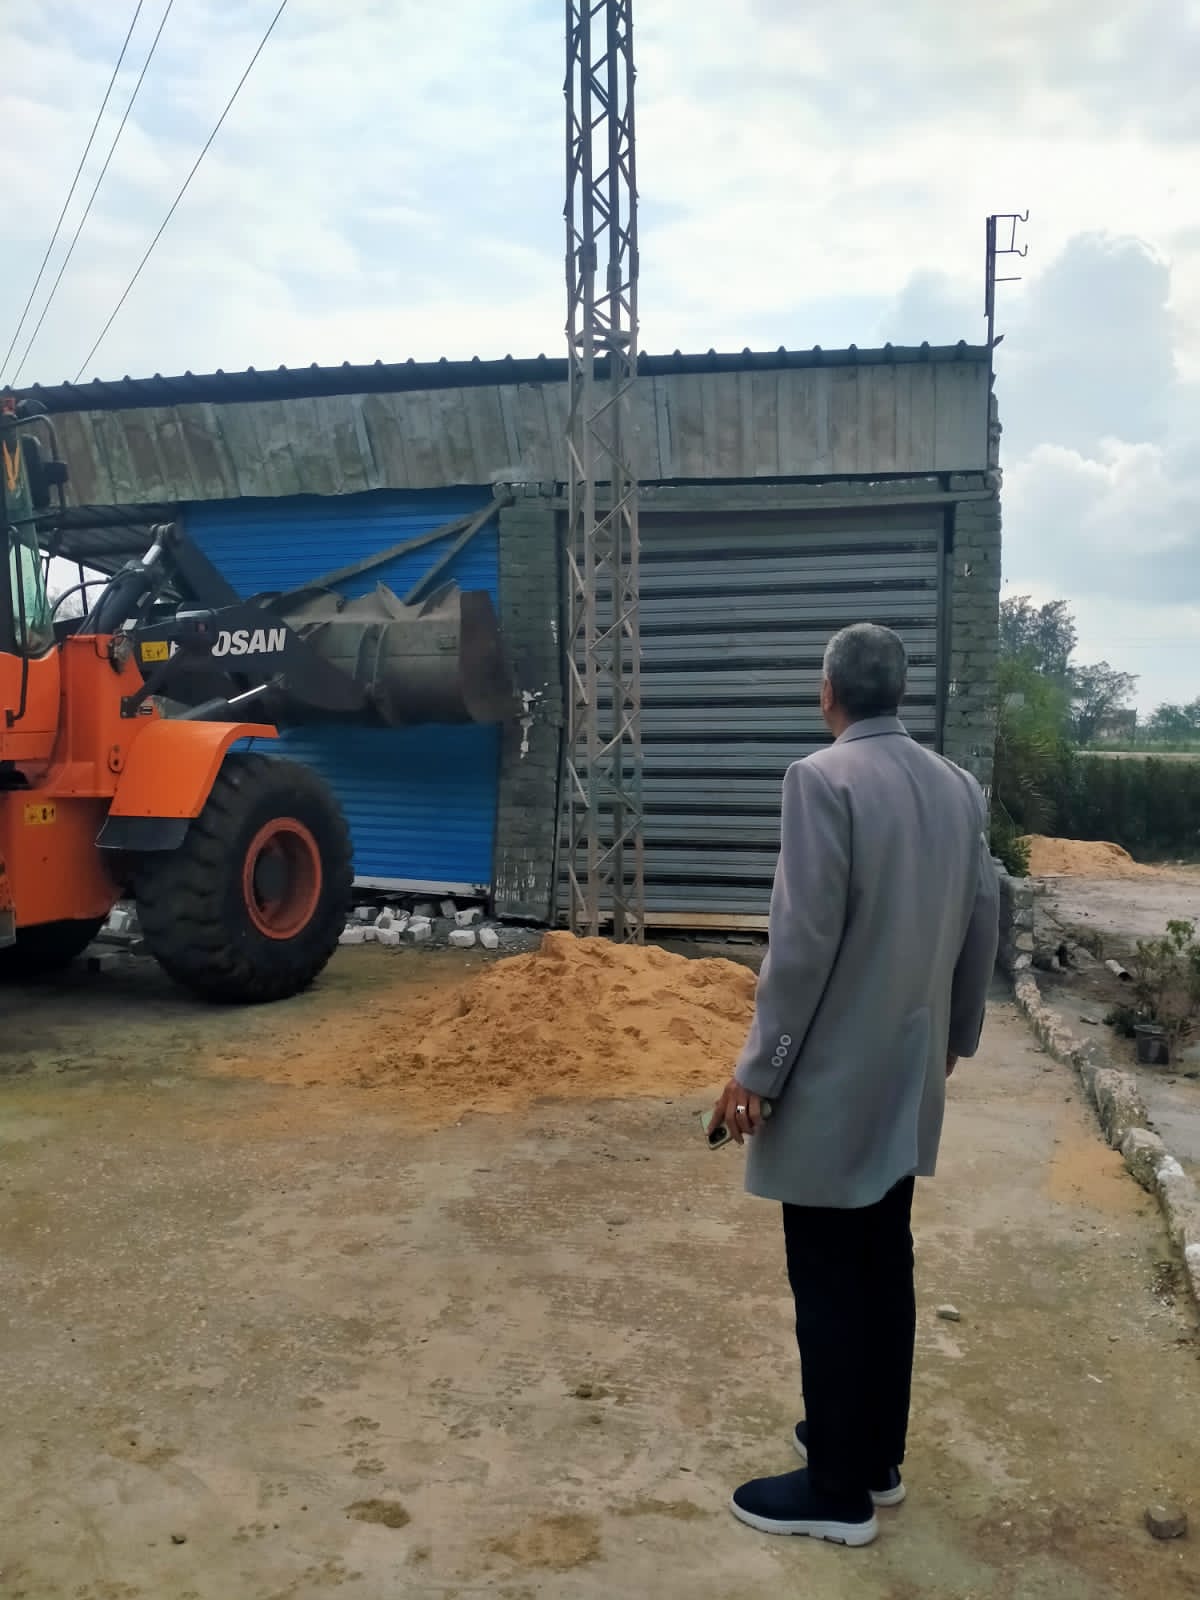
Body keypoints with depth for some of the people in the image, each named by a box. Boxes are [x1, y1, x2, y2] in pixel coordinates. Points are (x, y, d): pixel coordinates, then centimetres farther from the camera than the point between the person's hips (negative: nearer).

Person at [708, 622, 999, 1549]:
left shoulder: (823, 779, -18)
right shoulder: (959, 788, 5)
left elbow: (805, 942, -21)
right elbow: (982, 931, 11)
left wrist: (758, 1071, -13)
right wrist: (955, 1037, 25)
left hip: (832, 1080, -7)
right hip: (909, 1076, 8)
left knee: (829, 1285, 5)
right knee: (885, 1271, 18)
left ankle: (839, 1491, 18)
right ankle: (878, 1457, 32)